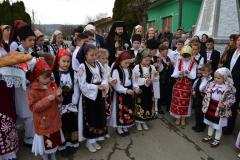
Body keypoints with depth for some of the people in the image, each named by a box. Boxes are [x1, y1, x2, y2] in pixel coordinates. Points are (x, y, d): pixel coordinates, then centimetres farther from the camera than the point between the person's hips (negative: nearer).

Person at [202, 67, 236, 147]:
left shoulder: (229, 87, -15)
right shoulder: (212, 84, -2)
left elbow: (231, 99, -13)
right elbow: (207, 95, 4)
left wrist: (224, 104, -27)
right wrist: (205, 104, 0)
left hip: (220, 109, -5)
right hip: (211, 107, 5)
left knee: (218, 126, 11)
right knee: (210, 123, 21)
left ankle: (217, 140, 30)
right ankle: (209, 136, 40)